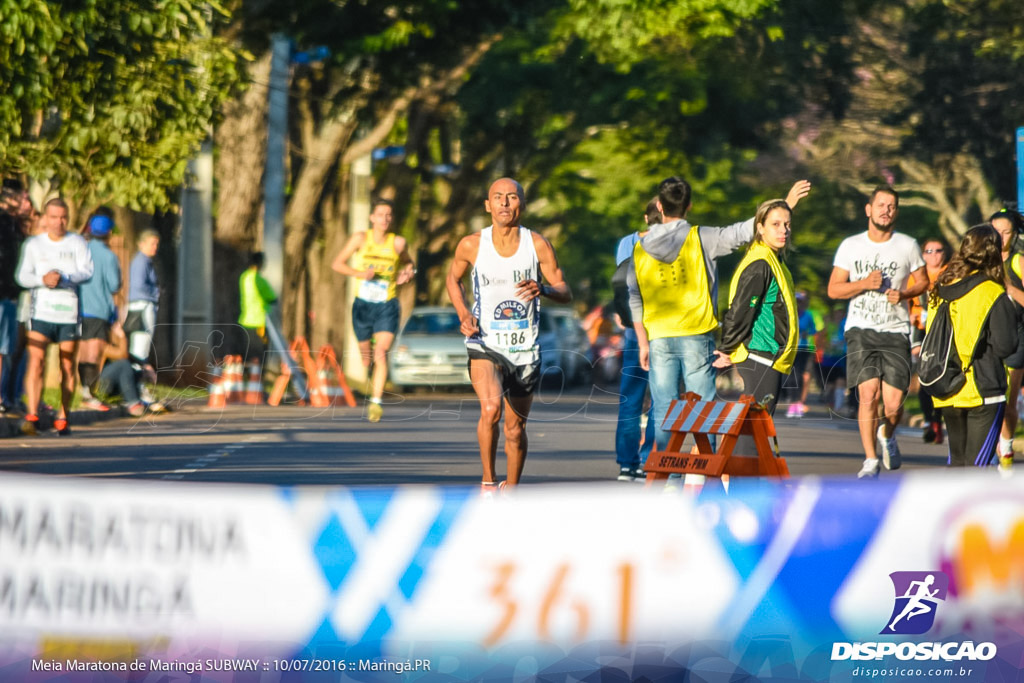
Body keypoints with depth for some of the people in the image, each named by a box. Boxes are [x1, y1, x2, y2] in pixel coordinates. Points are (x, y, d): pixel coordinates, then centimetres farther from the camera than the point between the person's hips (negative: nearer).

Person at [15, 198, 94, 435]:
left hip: (70, 311, 1)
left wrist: (63, 277, -21)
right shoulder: (33, 244, 10)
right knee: (35, 361, -15)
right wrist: (42, 279, -18)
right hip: (41, 311, -1)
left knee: (67, 366, 5)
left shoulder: (77, 243, 8)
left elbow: (86, 271, -4)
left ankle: (63, 418, 16)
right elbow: (23, 276, 2)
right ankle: (32, 416, -21)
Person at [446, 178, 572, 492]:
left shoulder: (537, 245, -5)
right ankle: (488, 481, -11)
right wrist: (464, 315, -2)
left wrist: (542, 289, -23)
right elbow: (453, 279, 16)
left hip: (525, 349, 2)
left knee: (515, 429, 11)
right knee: (491, 407, -29)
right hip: (485, 345, -2)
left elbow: (566, 293, 0)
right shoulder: (471, 245, -4)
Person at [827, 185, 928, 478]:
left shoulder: (907, 246, 4)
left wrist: (903, 294, -5)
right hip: (861, 330, 0)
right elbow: (833, 289, 6)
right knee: (868, 393, -16)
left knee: (893, 403, -7)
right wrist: (865, 284, -12)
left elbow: (923, 281, 16)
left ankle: (887, 436, 29)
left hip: (896, 332, 0)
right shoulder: (851, 246, 5)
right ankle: (870, 460, -4)